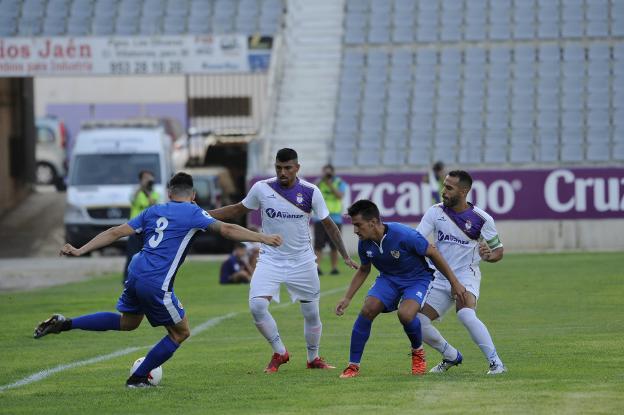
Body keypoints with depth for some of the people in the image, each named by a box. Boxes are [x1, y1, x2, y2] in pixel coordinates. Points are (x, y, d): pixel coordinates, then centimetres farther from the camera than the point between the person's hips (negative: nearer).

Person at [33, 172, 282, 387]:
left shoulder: (153, 211, 15)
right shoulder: (193, 213, -1)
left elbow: (116, 233, 12)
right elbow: (227, 230, -9)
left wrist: (80, 251, 13)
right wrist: (262, 238, -1)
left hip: (136, 273, 7)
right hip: (156, 284, -7)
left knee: (127, 323, 30)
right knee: (180, 332, 12)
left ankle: (63, 324, 22)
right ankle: (138, 378, 17)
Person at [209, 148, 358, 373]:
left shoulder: (310, 192, -8)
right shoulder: (262, 188, -6)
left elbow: (328, 224, 2)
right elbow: (238, 210, 10)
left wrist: (345, 256, 1)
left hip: (302, 261, 0)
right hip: (270, 259, 0)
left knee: (311, 313, 7)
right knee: (257, 306, -19)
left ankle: (313, 358, 31)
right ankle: (279, 353, 1)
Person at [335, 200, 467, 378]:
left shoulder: (404, 235, -29)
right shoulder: (365, 243, -11)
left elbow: (433, 253, -16)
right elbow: (363, 270, 11)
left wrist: (455, 283, -10)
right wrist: (347, 298, 4)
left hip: (417, 279, -5)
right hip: (388, 279, 5)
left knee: (405, 314, -31)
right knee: (367, 310, -20)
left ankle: (418, 352, 2)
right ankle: (353, 366, -10)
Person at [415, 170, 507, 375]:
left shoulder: (481, 218, -7)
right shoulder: (435, 212, 0)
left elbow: (498, 250, 1)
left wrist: (489, 255, -22)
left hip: (466, 275, -4)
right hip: (440, 278, 5)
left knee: (466, 314, -32)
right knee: (418, 321, -7)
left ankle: (496, 363, -26)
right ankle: (451, 357, 19)